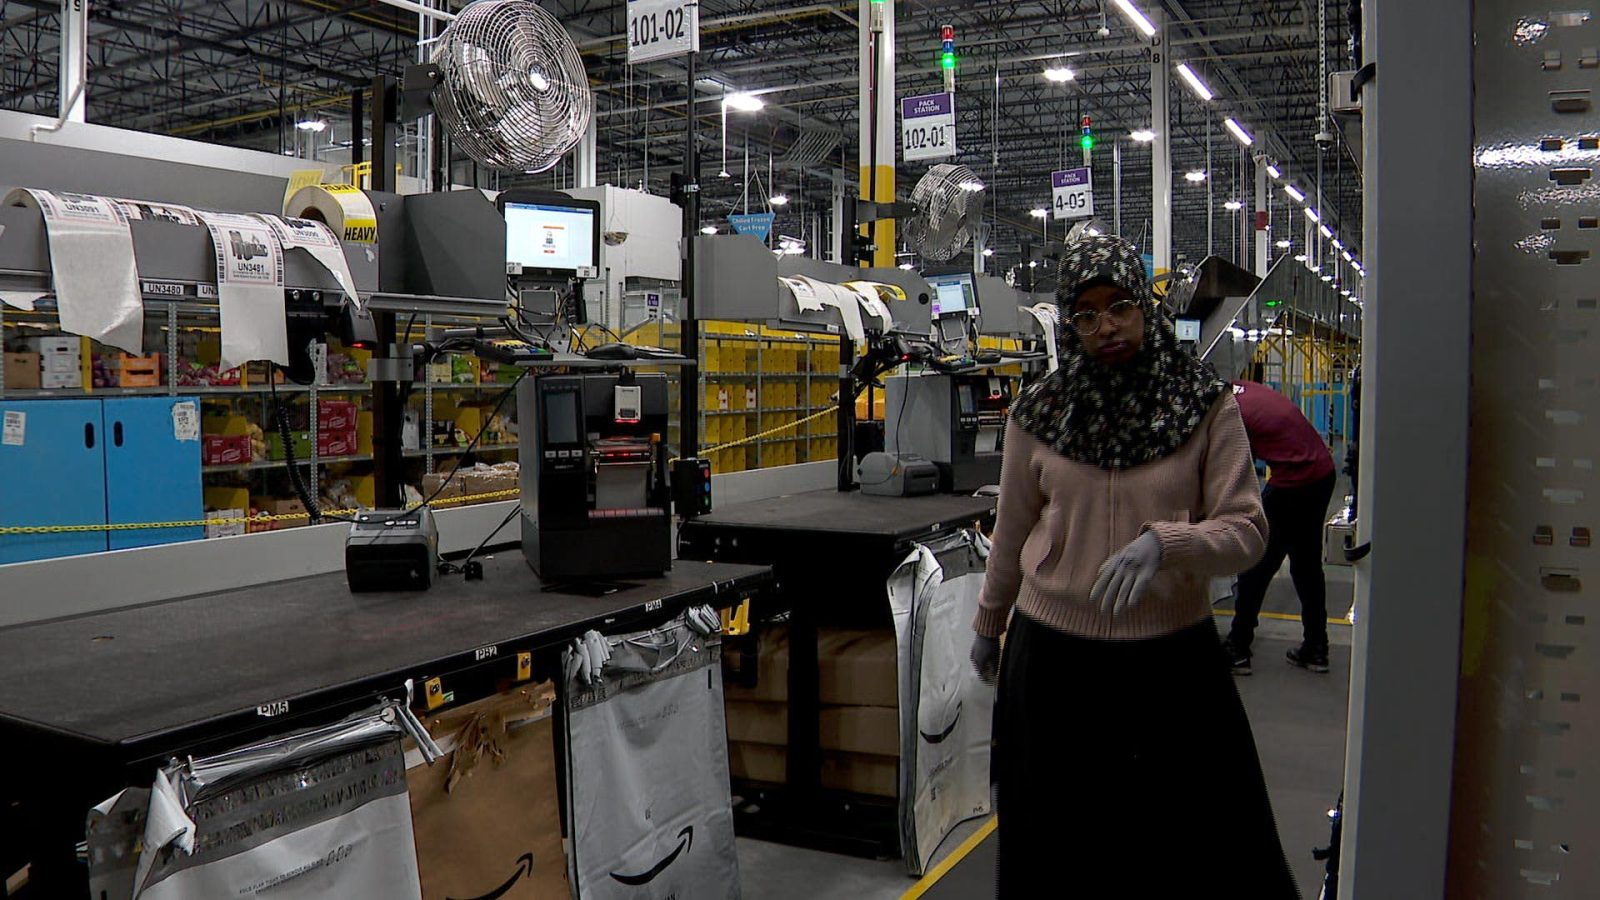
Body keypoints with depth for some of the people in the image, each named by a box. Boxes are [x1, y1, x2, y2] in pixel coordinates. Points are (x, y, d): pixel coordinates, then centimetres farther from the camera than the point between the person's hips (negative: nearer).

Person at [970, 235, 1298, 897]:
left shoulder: (1206, 404, -4)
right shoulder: (1038, 413, 0)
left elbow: (1247, 531, -9)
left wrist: (1162, 542, -27)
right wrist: (988, 624, 20)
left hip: (1174, 651, -1)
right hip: (1053, 654, 1)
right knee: (1058, 847, 14)